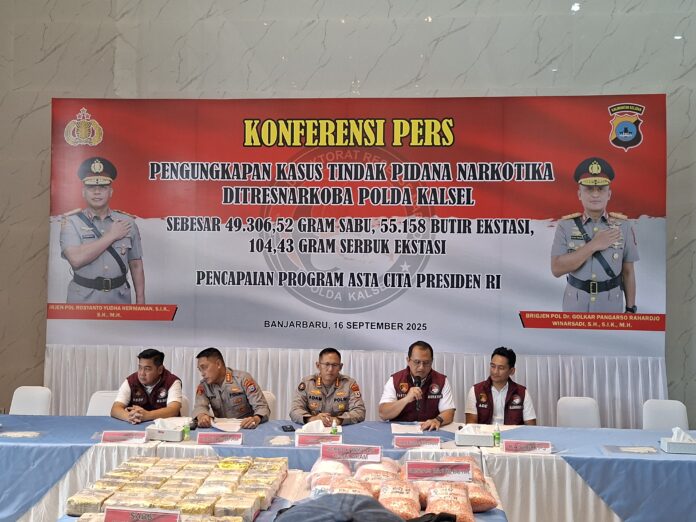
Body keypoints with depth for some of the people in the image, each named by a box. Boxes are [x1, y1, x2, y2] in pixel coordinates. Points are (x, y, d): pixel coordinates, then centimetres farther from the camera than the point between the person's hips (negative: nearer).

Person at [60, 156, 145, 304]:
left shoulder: (127, 222, 3)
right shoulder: (71, 222, -4)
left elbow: (136, 265, 7)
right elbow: (76, 259, -20)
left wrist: (140, 301, 3)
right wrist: (111, 235, -13)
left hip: (120, 298, 2)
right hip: (83, 299, -2)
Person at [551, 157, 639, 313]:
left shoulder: (623, 225, -4)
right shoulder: (565, 226, -7)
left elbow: (628, 272, 2)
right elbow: (557, 269, -18)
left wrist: (630, 309, 1)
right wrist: (594, 245, -22)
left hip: (611, 305, 1)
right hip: (576, 305, 0)